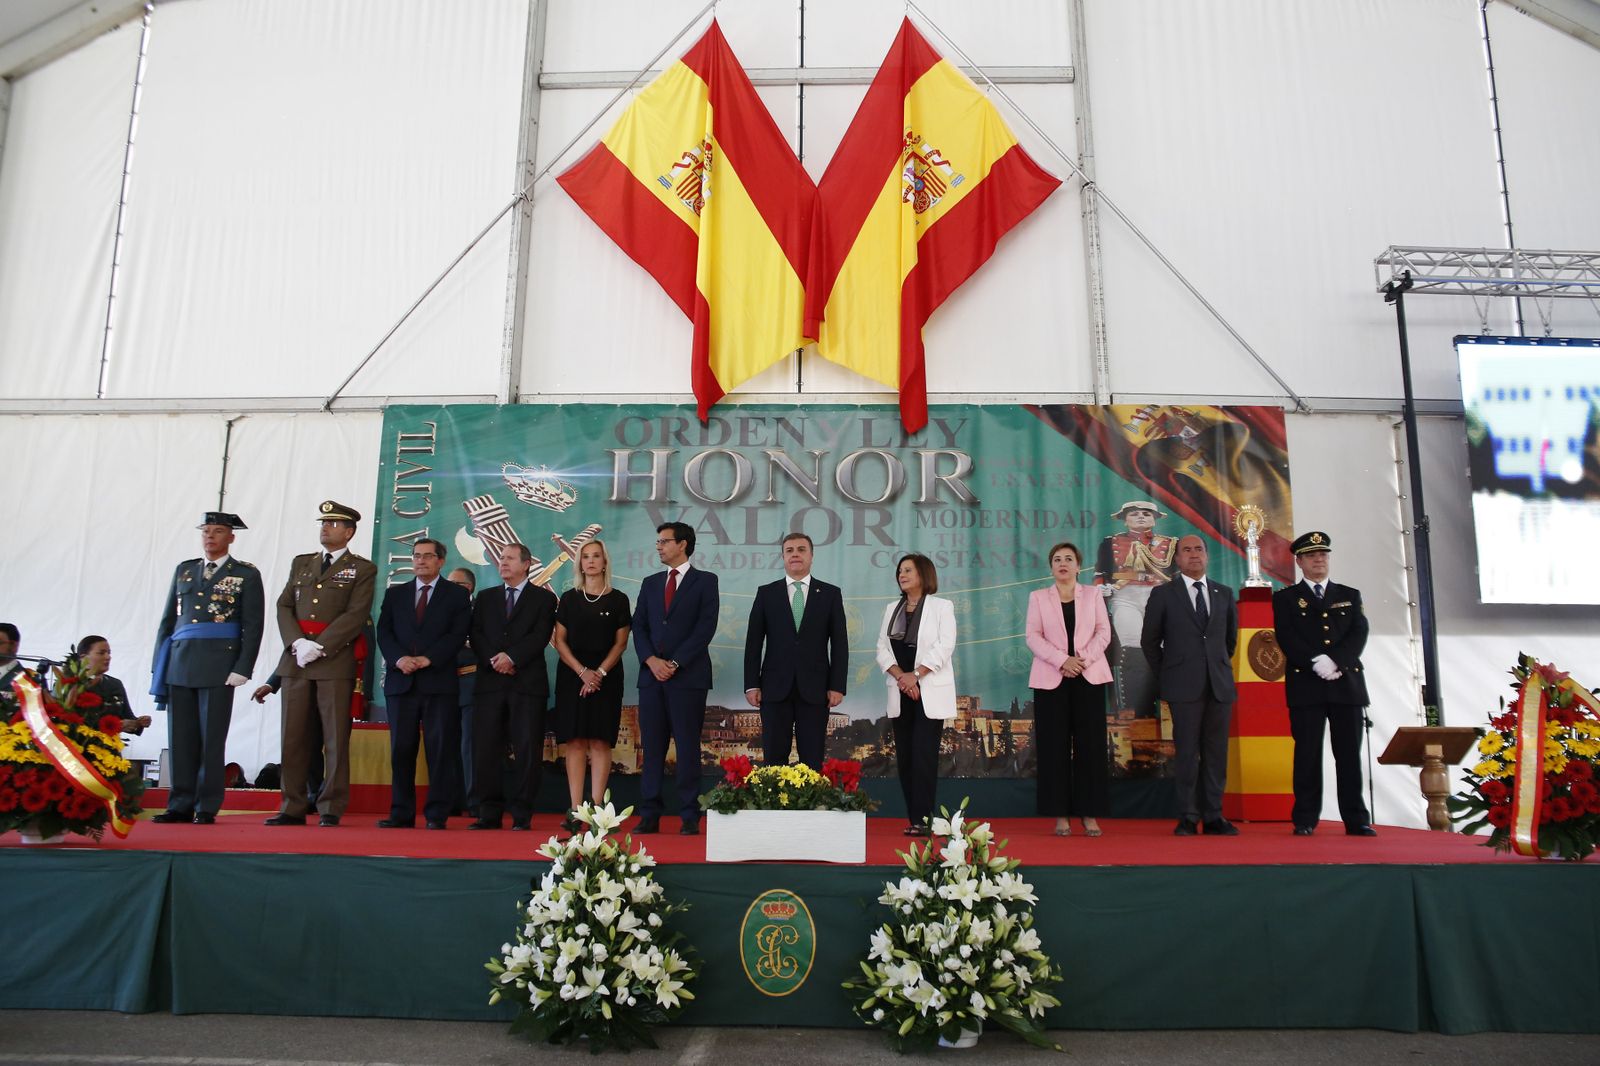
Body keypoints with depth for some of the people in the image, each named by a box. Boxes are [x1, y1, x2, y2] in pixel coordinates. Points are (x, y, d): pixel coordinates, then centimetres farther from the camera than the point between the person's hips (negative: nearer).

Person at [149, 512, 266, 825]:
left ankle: (207, 808, 5)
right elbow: (167, 620, 17)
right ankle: (180, 805, 13)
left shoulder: (246, 575, 3)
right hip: (179, 665, 4)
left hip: (218, 667, -4)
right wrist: (159, 665, 10)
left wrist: (242, 669, -9)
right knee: (180, 738, 5)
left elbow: (253, 626, -2)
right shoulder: (184, 570, 16)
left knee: (212, 738, -1)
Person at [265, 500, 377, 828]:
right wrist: (297, 643, -6)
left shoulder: (362, 569, 3)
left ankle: (331, 810, 3)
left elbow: (355, 616, -7)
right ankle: (293, 807, 11)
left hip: (336, 662, -4)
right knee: (293, 736, 5)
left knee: (335, 738, -2)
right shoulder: (301, 563, 19)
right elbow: (284, 606, 11)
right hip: (295, 660, 5)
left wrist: (319, 647, -14)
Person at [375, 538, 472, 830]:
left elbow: (458, 634, -2)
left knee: (440, 749, -3)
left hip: (439, 681, -3)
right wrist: (399, 658, -10)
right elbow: (384, 633, 8)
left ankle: (437, 814, 1)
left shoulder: (457, 595, 8)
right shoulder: (394, 593, 17)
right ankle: (401, 813, 9)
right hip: (400, 681, 3)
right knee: (401, 749, 3)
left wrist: (427, 659, -14)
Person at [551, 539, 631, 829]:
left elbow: (620, 643, 2)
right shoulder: (569, 598, 9)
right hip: (572, 675, 1)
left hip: (606, 677, -1)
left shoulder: (618, 599, 5)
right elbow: (560, 641, 4)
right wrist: (582, 671, -10)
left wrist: (600, 672, -12)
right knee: (575, 742, -2)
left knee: (600, 742, -4)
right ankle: (574, 810, -2)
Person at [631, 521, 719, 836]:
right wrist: (651, 660, -7)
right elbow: (639, 627, 10)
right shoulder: (650, 583, 17)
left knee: (688, 747, -1)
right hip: (651, 675, 4)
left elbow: (706, 627, -7)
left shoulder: (705, 581, 3)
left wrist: (674, 663, -12)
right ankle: (649, 816, 9)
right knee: (652, 748, 4)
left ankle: (690, 818, 3)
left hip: (688, 676, -4)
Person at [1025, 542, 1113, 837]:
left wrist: (1083, 659, -12)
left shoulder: (1092, 594, 12)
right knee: (1055, 746, -2)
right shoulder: (1038, 597, 10)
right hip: (1051, 679, 0)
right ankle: (1061, 815, 2)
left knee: (1090, 744, -2)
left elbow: (1104, 632, 4)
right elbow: (1033, 637, 0)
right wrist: (1062, 660, -14)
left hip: (1089, 677, 1)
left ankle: (1090, 814, 3)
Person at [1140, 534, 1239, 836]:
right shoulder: (1163, 594, 3)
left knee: (1216, 752, 3)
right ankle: (1188, 818, 4)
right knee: (1188, 752, -3)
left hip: (1220, 685, 3)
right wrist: (1165, 675, 7)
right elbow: (1149, 641, 8)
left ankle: (1214, 817, 10)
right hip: (1184, 686, -3)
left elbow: (1231, 636, 23)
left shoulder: (1224, 594, 12)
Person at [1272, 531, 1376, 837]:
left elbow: (1359, 634, 3)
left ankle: (1356, 819, 7)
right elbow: (1286, 638, -3)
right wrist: (1316, 663, -17)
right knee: (1307, 753, -1)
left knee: (1350, 753, 2)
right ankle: (1305, 820, 2)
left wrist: (1335, 662, -13)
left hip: (1347, 683, 2)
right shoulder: (1285, 598, 10)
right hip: (1305, 686, -2)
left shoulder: (1350, 595, 17)